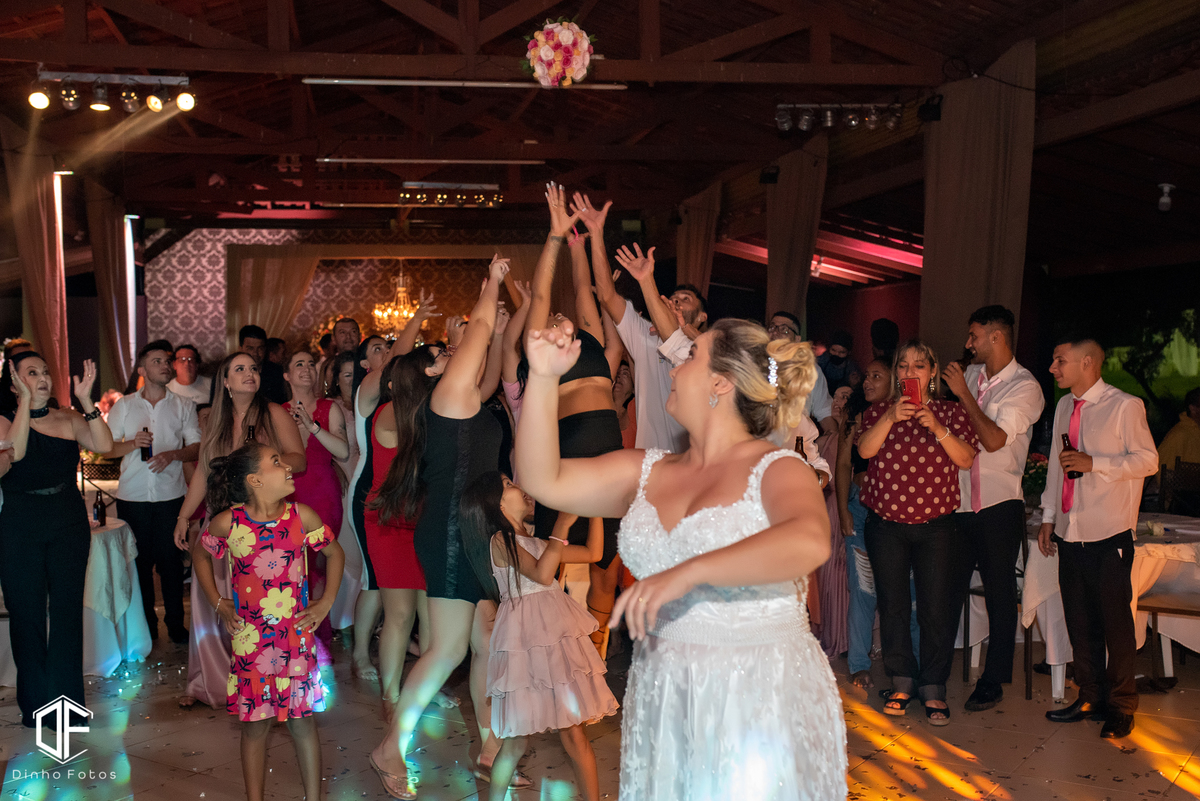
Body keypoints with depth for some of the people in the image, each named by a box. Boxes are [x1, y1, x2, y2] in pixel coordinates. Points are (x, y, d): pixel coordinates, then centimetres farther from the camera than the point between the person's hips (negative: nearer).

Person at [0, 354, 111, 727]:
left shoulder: (68, 419, 5)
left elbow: (104, 445, -11)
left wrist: (86, 400, -16)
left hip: (69, 524, 2)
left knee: (67, 610, 2)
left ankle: (66, 703, 13)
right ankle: (36, 704, 19)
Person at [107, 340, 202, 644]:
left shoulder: (184, 406, 8)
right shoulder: (124, 405, 9)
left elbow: (197, 448, 4)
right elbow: (107, 448, 8)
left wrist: (173, 454, -15)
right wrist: (133, 443, -11)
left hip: (170, 495, -1)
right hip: (132, 496, 1)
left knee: (171, 561, 1)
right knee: (139, 561, 4)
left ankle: (175, 624, 12)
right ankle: (145, 624, 17)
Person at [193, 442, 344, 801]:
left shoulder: (301, 517, -6)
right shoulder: (228, 523, -9)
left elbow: (334, 552, 9)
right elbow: (200, 554, 11)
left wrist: (326, 602, 4)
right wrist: (217, 603, 7)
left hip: (297, 638, 1)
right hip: (250, 641, -1)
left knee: (303, 722, 9)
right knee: (255, 725, 10)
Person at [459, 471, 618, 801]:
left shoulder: (535, 543, 20)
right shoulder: (500, 541, -4)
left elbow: (592, 553, 21)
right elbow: (542, 574, -19)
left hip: (558, 640, 6)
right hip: (524, 645, -6)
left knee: (574, 733, 2)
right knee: (517, 741, 1)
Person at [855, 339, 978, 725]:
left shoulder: (951, 411, 6)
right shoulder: (880, 411, 9)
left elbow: (966, 460, -5)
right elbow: (865, 450, -7)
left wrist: (937, 427, -19)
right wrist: (890, 417, -20)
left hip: (936, 524, -1)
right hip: (886, 523, 1)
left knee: (936, 607, -3)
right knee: (892, 605, 7)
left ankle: (933, 688, 10)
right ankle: (901, 681, 22)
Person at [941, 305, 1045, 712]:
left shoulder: (1025, 387, -8)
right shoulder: (971, 374, 10)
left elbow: (994, 439, -19)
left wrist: (963, 393, -16)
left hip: (999, 506, -5)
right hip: (959, 501, 5)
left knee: (999, 595, 5)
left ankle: (993, 682, 17)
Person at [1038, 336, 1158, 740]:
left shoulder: (1125, 406, -7)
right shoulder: (1064, 406, 13)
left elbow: (1148, 460, -9)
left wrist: (1094, 463, -19)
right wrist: (1048, 517, 17)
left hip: (1109, 532, -6)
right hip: (1069, 531, 6)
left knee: (1115, 621, 1)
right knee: (1079, 619, 11)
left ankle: (1121, 707, 15)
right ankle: (1090, 696, 24)